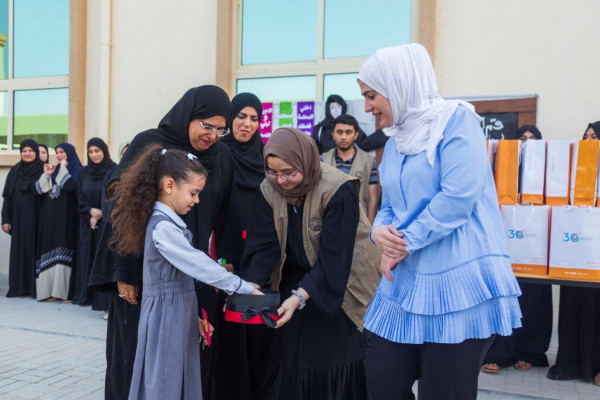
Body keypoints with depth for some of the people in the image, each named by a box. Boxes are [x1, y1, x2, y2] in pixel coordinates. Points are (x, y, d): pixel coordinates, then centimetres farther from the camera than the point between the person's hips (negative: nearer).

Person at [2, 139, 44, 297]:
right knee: (18, 251, 5)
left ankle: (34, 287, 5)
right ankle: (18, 287, 11)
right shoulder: (14, 171, 9)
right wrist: (6, 219, 3)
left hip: (35, 218, -3)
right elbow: (7, 197, 8)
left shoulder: (43, 171, 0)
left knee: (34, 250, -2)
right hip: (18, 218, 3)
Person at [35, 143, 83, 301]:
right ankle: (49, 289, 5)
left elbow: (70, 187, -19)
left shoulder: (77, 171, 0)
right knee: (50, 253, 3)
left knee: (62, 253, -9)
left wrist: (63, 169, -9)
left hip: (66, 217, -6)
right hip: (50, 217, 6)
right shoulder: (55, 170, 18)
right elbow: (40, 190, 12)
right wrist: (46, 175, 1)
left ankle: (63, 290, -7)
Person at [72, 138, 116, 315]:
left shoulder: (114, 171, -3)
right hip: (88, 224, 5)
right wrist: (91, 211, -9)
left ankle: (107, 303, -7)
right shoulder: (84, 173, 12)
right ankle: (87, 296, 13)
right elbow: (80, 199, 10)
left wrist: (100, 215, -11)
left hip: (108, 223, -5)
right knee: (87, 258, 5)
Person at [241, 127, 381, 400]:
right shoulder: (270, 189, -8)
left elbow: (334, 256, -28)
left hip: (340, 285, -4)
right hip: (295, 280, 4)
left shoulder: (338, 190, -25)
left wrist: (300, 297, -37)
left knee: (338, 364, 3)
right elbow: (264, 245, -13)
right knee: (290, 360, 9)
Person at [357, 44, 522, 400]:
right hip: (406, 281, 8)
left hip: (458, 280, -7)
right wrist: (379, 230, -4)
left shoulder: (456, 119, -7)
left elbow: (458, 196, -19)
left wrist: (404, 243, -13)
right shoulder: (396, 141, 17)